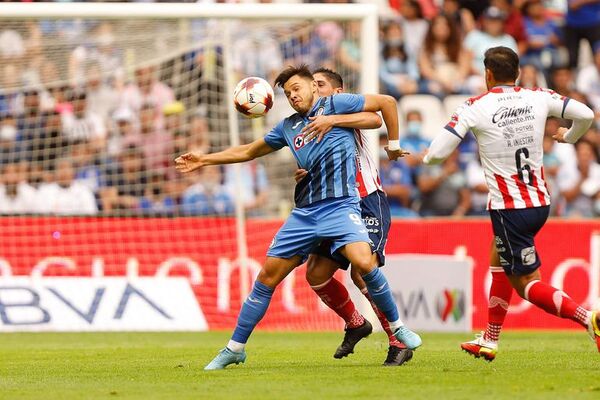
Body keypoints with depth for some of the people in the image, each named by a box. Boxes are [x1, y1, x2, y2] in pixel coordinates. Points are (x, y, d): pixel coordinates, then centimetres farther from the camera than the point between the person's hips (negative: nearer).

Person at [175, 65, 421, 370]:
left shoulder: (335, 105, 3)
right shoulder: (288, 126, 19)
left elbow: (387, 102, 5)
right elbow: (248, 151, 30)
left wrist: (394, 145, 7)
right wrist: (204, 160, 26)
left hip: (340, 205, -5)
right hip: (304, 213, 6)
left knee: (363, 263, -29)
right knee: (267, 276, 3)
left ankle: (397, 327, -9)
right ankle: (235, 348, 13)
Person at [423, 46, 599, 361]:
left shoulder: (475, 108, -11)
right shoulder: (539, 98, 0)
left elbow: (437, 153, -14)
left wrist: (427, 157, 11)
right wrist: (569, 136, 20)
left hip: (509, 208, -6)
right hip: (540, 202, 6)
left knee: (526, 284, 0)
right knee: (499, 263, 26)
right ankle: (489, 341, 31)